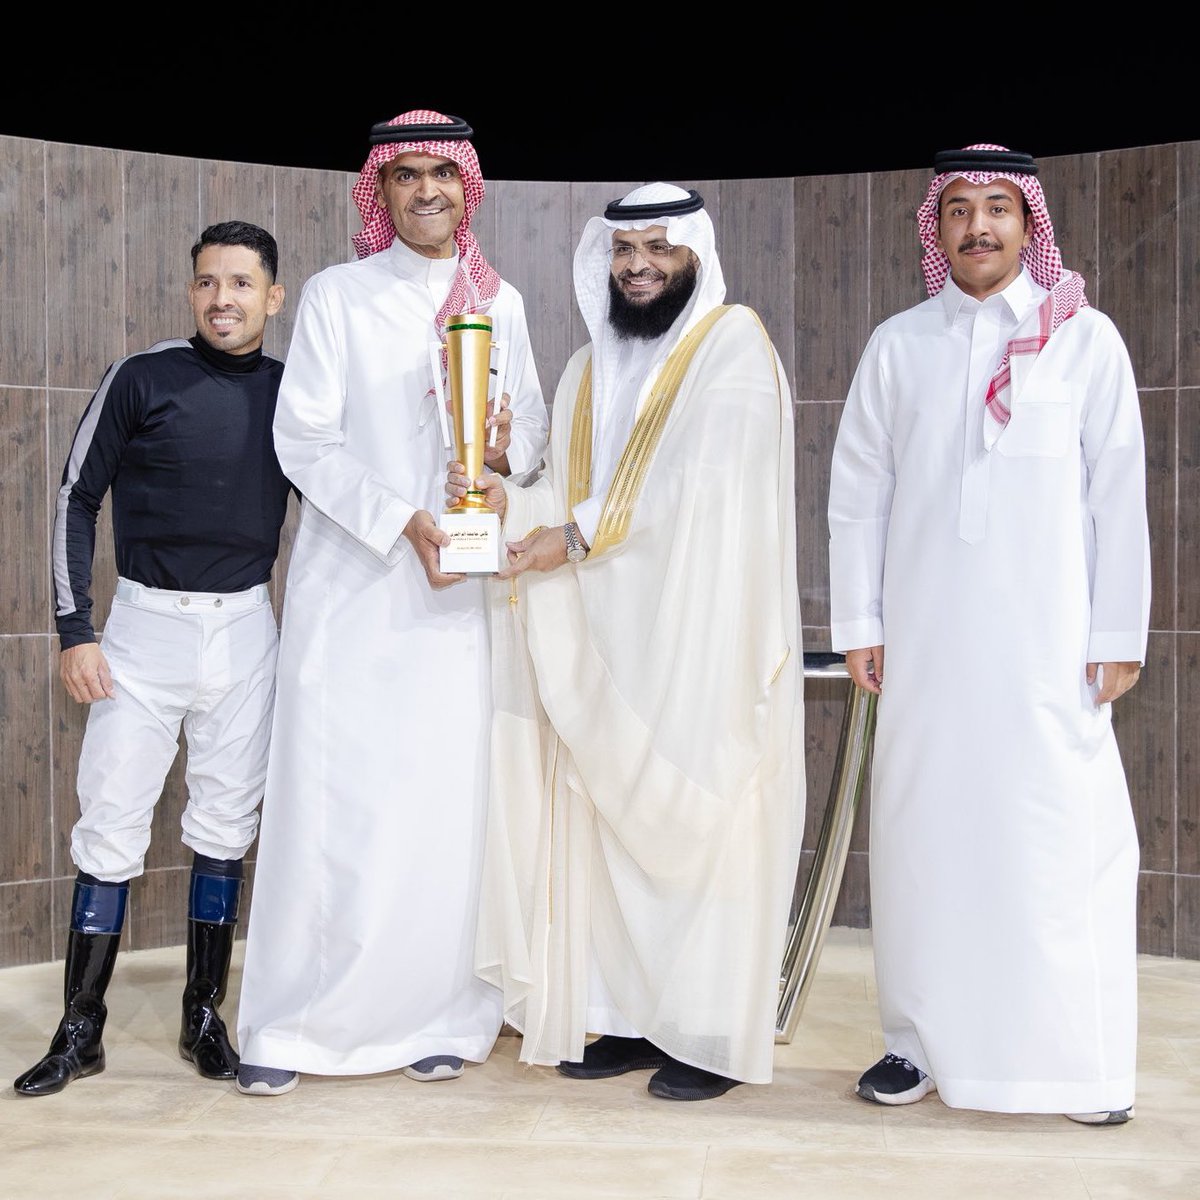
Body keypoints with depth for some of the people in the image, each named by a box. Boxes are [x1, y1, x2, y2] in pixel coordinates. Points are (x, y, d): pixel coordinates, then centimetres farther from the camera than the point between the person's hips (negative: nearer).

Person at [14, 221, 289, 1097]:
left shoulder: (290, 393, 4)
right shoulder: (142, 380, -4)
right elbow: (79, 500, -1)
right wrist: (75, 629, -5)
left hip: (247, 628, 2)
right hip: (146, 624, -2)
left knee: (227, 826, 8)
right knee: (111, 826, -1)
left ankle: (205, 1015, 20)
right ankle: (81, 1030, 10)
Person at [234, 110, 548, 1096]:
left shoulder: (501, 303, 12)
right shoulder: (338, 296, 4)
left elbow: (536, 428, 15)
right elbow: (303, 440, -3)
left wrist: (509, 448, -10)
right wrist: (403, 521, -15)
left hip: (459, 591, 2)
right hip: (351, 586, -2)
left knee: (449, 799, 1)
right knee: (333, 801, -3)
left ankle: (439, 1015, 12)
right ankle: (290, 1024, 8)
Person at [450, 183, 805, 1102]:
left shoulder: (734, 344, -2)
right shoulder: (590, 371, 19)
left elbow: (705, 480, -14)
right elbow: (571, 497, 15)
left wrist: (580, 535, -12)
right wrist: (510, 502, -5)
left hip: (702, 639, -6)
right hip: (609, 643, 6)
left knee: (696, 821, -4)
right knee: (611, 826, 5)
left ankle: (715, 1035, 5)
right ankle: (635, 1016, 15)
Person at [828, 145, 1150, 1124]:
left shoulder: (1086, 338, 4)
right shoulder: (898, 345, 9)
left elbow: (1117, 495, 2)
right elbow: (857, 491, 9)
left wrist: (1119, 635, -2)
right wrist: (858, 624, 5)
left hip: (1048, 643, -2)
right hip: (925, 639, 2)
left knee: (1065, 840, -3)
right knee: (926, 833, 5)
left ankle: (1087, 1060, 8)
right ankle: (927, 1040, 16)